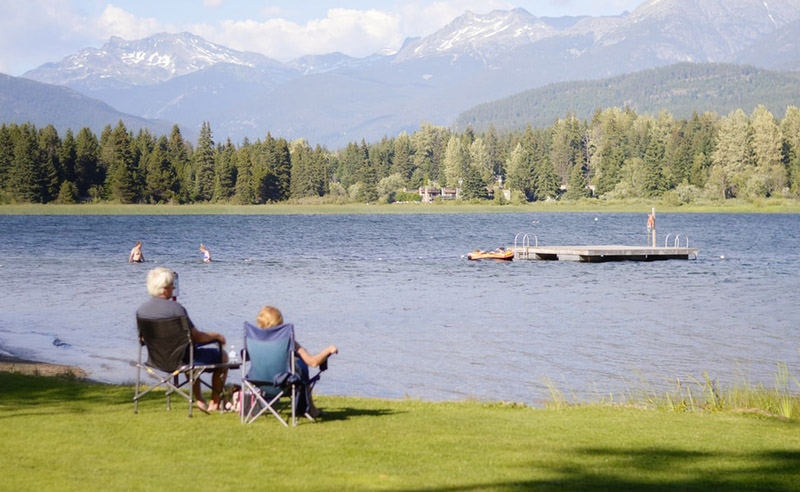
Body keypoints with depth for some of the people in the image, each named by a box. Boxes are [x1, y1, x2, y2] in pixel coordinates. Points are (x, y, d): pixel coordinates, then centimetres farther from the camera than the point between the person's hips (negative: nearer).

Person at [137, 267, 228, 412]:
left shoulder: (141, 310, -7)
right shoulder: (175, 308, -27)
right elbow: (196, 337, -19)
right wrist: (217, 336, 1)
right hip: (182, 359, -7)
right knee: (222, 355, 17)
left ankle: (200, 401, 40)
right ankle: (214, 403, 25)